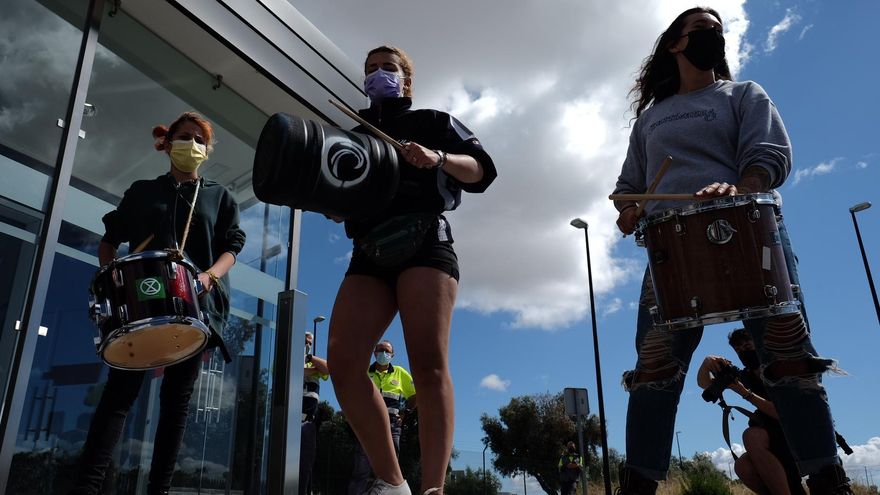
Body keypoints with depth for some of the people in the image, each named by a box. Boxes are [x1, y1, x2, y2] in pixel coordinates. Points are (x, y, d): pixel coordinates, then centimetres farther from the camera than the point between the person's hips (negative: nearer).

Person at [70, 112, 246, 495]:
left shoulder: (220, 197, 16)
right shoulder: (142, 191, 17)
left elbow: (231, 247, 6)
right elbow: (109, 239, 17)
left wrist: (209, 275, -14)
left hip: (196, 305, 1)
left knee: (177, 399, 1)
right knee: (120, 390, -9)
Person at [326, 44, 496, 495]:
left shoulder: (432, 122, 19)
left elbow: (481, 169, 7)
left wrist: (438, 158, -11)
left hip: (424, 244, -4)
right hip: (369, 255, 4)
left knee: (429, 363, -19)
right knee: (342, 360, -15)